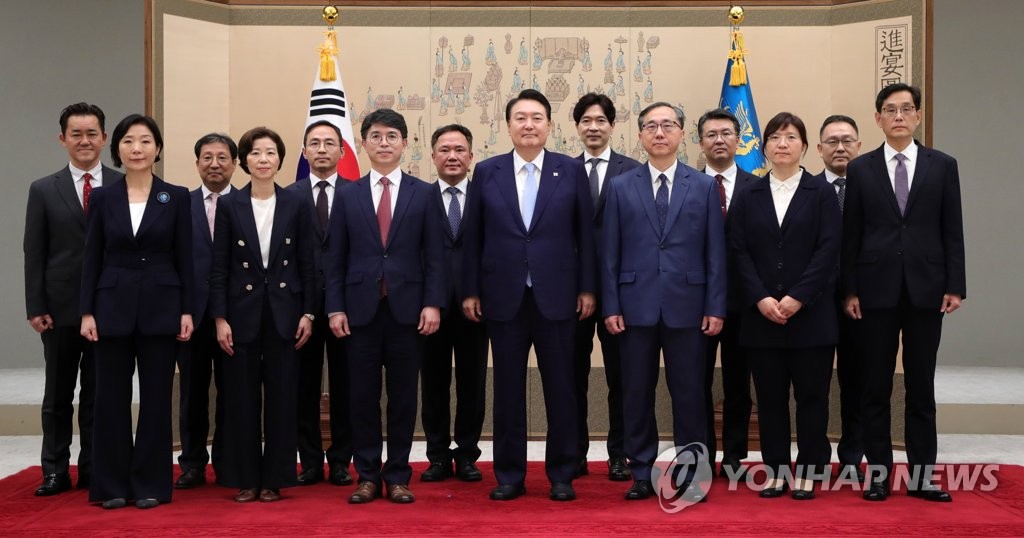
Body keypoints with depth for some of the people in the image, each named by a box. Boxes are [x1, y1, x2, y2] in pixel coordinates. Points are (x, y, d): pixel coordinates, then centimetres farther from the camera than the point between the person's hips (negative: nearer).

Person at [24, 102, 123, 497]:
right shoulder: (44, 190, 5)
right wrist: (35, 308, -5)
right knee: (58, 394, 9)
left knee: (99, 394, 7)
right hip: (60, 309, 1)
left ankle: (94, 471, 17)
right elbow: (34, 254, 2)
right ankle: (56, 471, 17)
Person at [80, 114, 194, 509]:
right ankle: (112, 484, 15)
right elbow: (91, 259, 4)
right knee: (112, 397, 4)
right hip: (113, 307, 1)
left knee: (156, 397, 4)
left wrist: (187, 310, -4)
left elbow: (184, 259, 1)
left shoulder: (177, 197, 2)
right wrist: (87, 311, -2)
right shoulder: (102, 198, 5)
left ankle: (151, 483, 13)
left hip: (160, 308, -1)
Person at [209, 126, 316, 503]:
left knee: (281, 397, 4)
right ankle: (245, 479, 14)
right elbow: (219, 267, 0)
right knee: (242, 398, 4)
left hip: (283, 312, 0)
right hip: (242, 312, 0)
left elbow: (306, 263, 4)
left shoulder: (296, 204, 2)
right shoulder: (229, 206, 1)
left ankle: (275, 478, 13)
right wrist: (220, 318, -6)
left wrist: (308, 313, -2)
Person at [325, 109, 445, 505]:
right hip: (361, 308, 1)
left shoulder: (425, 194, 6)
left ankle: (398, 476, 13)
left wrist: (433, 303, -7)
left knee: (403, 396, 4)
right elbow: (335, 258, 6)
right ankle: (367, 476, 14)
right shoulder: (348, 196, 8)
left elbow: (434, 256, 2)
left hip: (407, 308, 0)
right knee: (363, 396, 4)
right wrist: (335, 308, -2)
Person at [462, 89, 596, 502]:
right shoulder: (486, 172, 5)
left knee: (560, 387, 5)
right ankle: (509, 475, 17)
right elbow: (473, 237, 5)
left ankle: (562, 475, 16)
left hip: (556, 295, -1)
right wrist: (471, 292, 2)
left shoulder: (571, 170, 3)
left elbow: (585, 233, 3)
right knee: (508, 389, 7)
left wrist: (587, 289, 0)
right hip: (504, 296, 1)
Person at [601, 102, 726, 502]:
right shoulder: (621, 187, 6)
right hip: (636, 305, 1)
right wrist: (610, 306, -3)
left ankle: (692, 475, 15)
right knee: (638, 393, 6)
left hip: (686, 306, 0)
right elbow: (610, 253, 4)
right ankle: (642, 474, 17)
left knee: (688, 393, 4)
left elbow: (715, 253, 3)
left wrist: (715, 307, -3)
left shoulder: (704, 186, 6)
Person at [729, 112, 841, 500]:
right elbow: (739, 252, 2)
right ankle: (776, 471, 14)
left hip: (810, 313, -2)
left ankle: (808, 472, 12)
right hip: (761, 314, 2)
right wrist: (761, 299, -11)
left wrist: (797, 298, -14)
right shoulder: (747, 197, 9)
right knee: (769, 397, 6)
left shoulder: (822, 193, 4)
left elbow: (828, 250, -5)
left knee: (811, 395, 3)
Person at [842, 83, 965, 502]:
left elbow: (952, 231, 4)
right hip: (877, 290, 0)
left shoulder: (943, 166, 6)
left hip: (925, 290, 0)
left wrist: (955, 286, -2)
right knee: (876, 387, 5)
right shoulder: (861, 168, 5)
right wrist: (849, 290, -2)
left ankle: (921, 476, 12)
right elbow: (851, 234, 3)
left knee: (921, 388, 6)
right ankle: (879, 472, 13)